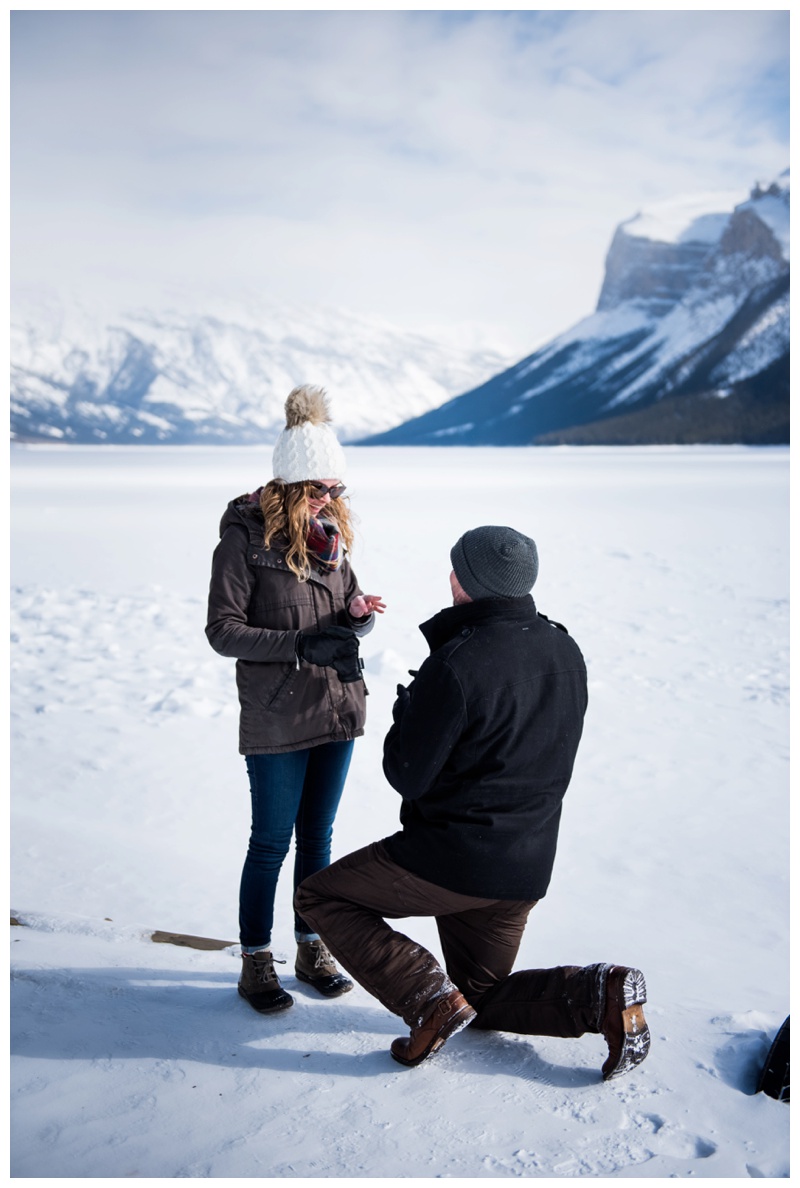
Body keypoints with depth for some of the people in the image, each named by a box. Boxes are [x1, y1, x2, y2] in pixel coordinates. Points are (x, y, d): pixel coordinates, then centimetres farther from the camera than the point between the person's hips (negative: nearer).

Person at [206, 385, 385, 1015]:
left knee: (317, 836, 16)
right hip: (276, 719, -6)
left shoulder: (328, 532, 8)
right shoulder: (245, 538, -11)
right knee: (271, 842, 5)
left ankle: (313, 949, 32)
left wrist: (359, 612, -7)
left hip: (338, 708, 6)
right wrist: (302, 643, -24)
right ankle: (256, 963, 22)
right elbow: (223, 631, -14)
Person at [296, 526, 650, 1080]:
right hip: (528, 868, 8)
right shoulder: (567, 652, 2)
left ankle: (430, 998, -3)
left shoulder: (454, 666, -23)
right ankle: (601, 994, 2)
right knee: (483, 997, 25)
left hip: (453, 857, -8)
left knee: (320, 897, 11)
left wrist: (406, 709, 2)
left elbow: (407, 777, -16)